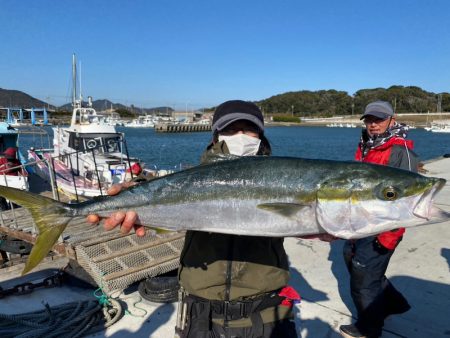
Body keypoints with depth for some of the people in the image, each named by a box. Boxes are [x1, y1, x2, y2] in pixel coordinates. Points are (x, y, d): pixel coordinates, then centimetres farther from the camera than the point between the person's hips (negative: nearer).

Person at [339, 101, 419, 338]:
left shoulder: (401, 152, -15)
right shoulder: (365, 147, 11)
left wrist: (390, 236, -20)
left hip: (381, 231, -9)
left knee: (363, 277, 0)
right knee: (352, 261, 20)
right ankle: (392, 303, 41)